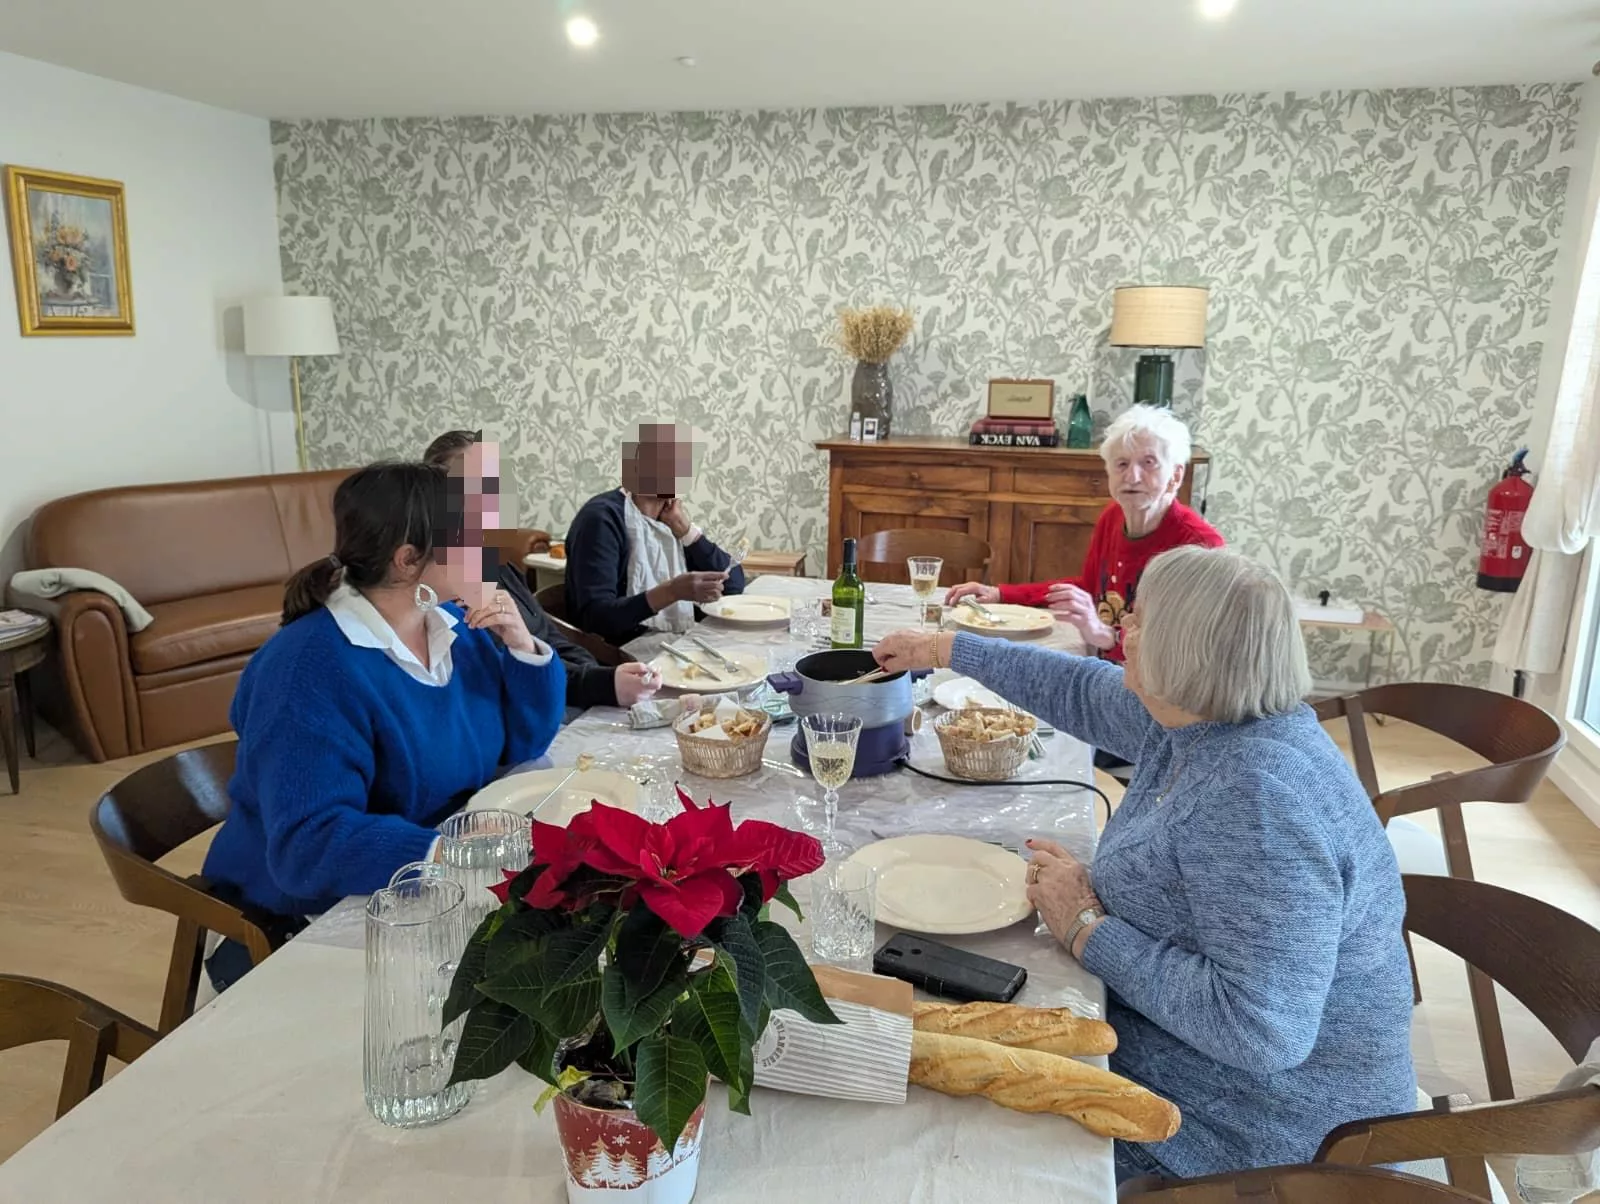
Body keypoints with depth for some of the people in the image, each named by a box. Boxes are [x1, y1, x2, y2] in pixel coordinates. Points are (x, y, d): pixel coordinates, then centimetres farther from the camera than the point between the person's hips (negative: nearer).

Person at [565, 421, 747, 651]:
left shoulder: (667, 518, 11)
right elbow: (594, 617, -23)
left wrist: (686, 530, -5)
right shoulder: (603, 517, -13)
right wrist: (671, 591, -34)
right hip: (626, 653, -8)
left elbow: (734, 584, 5)